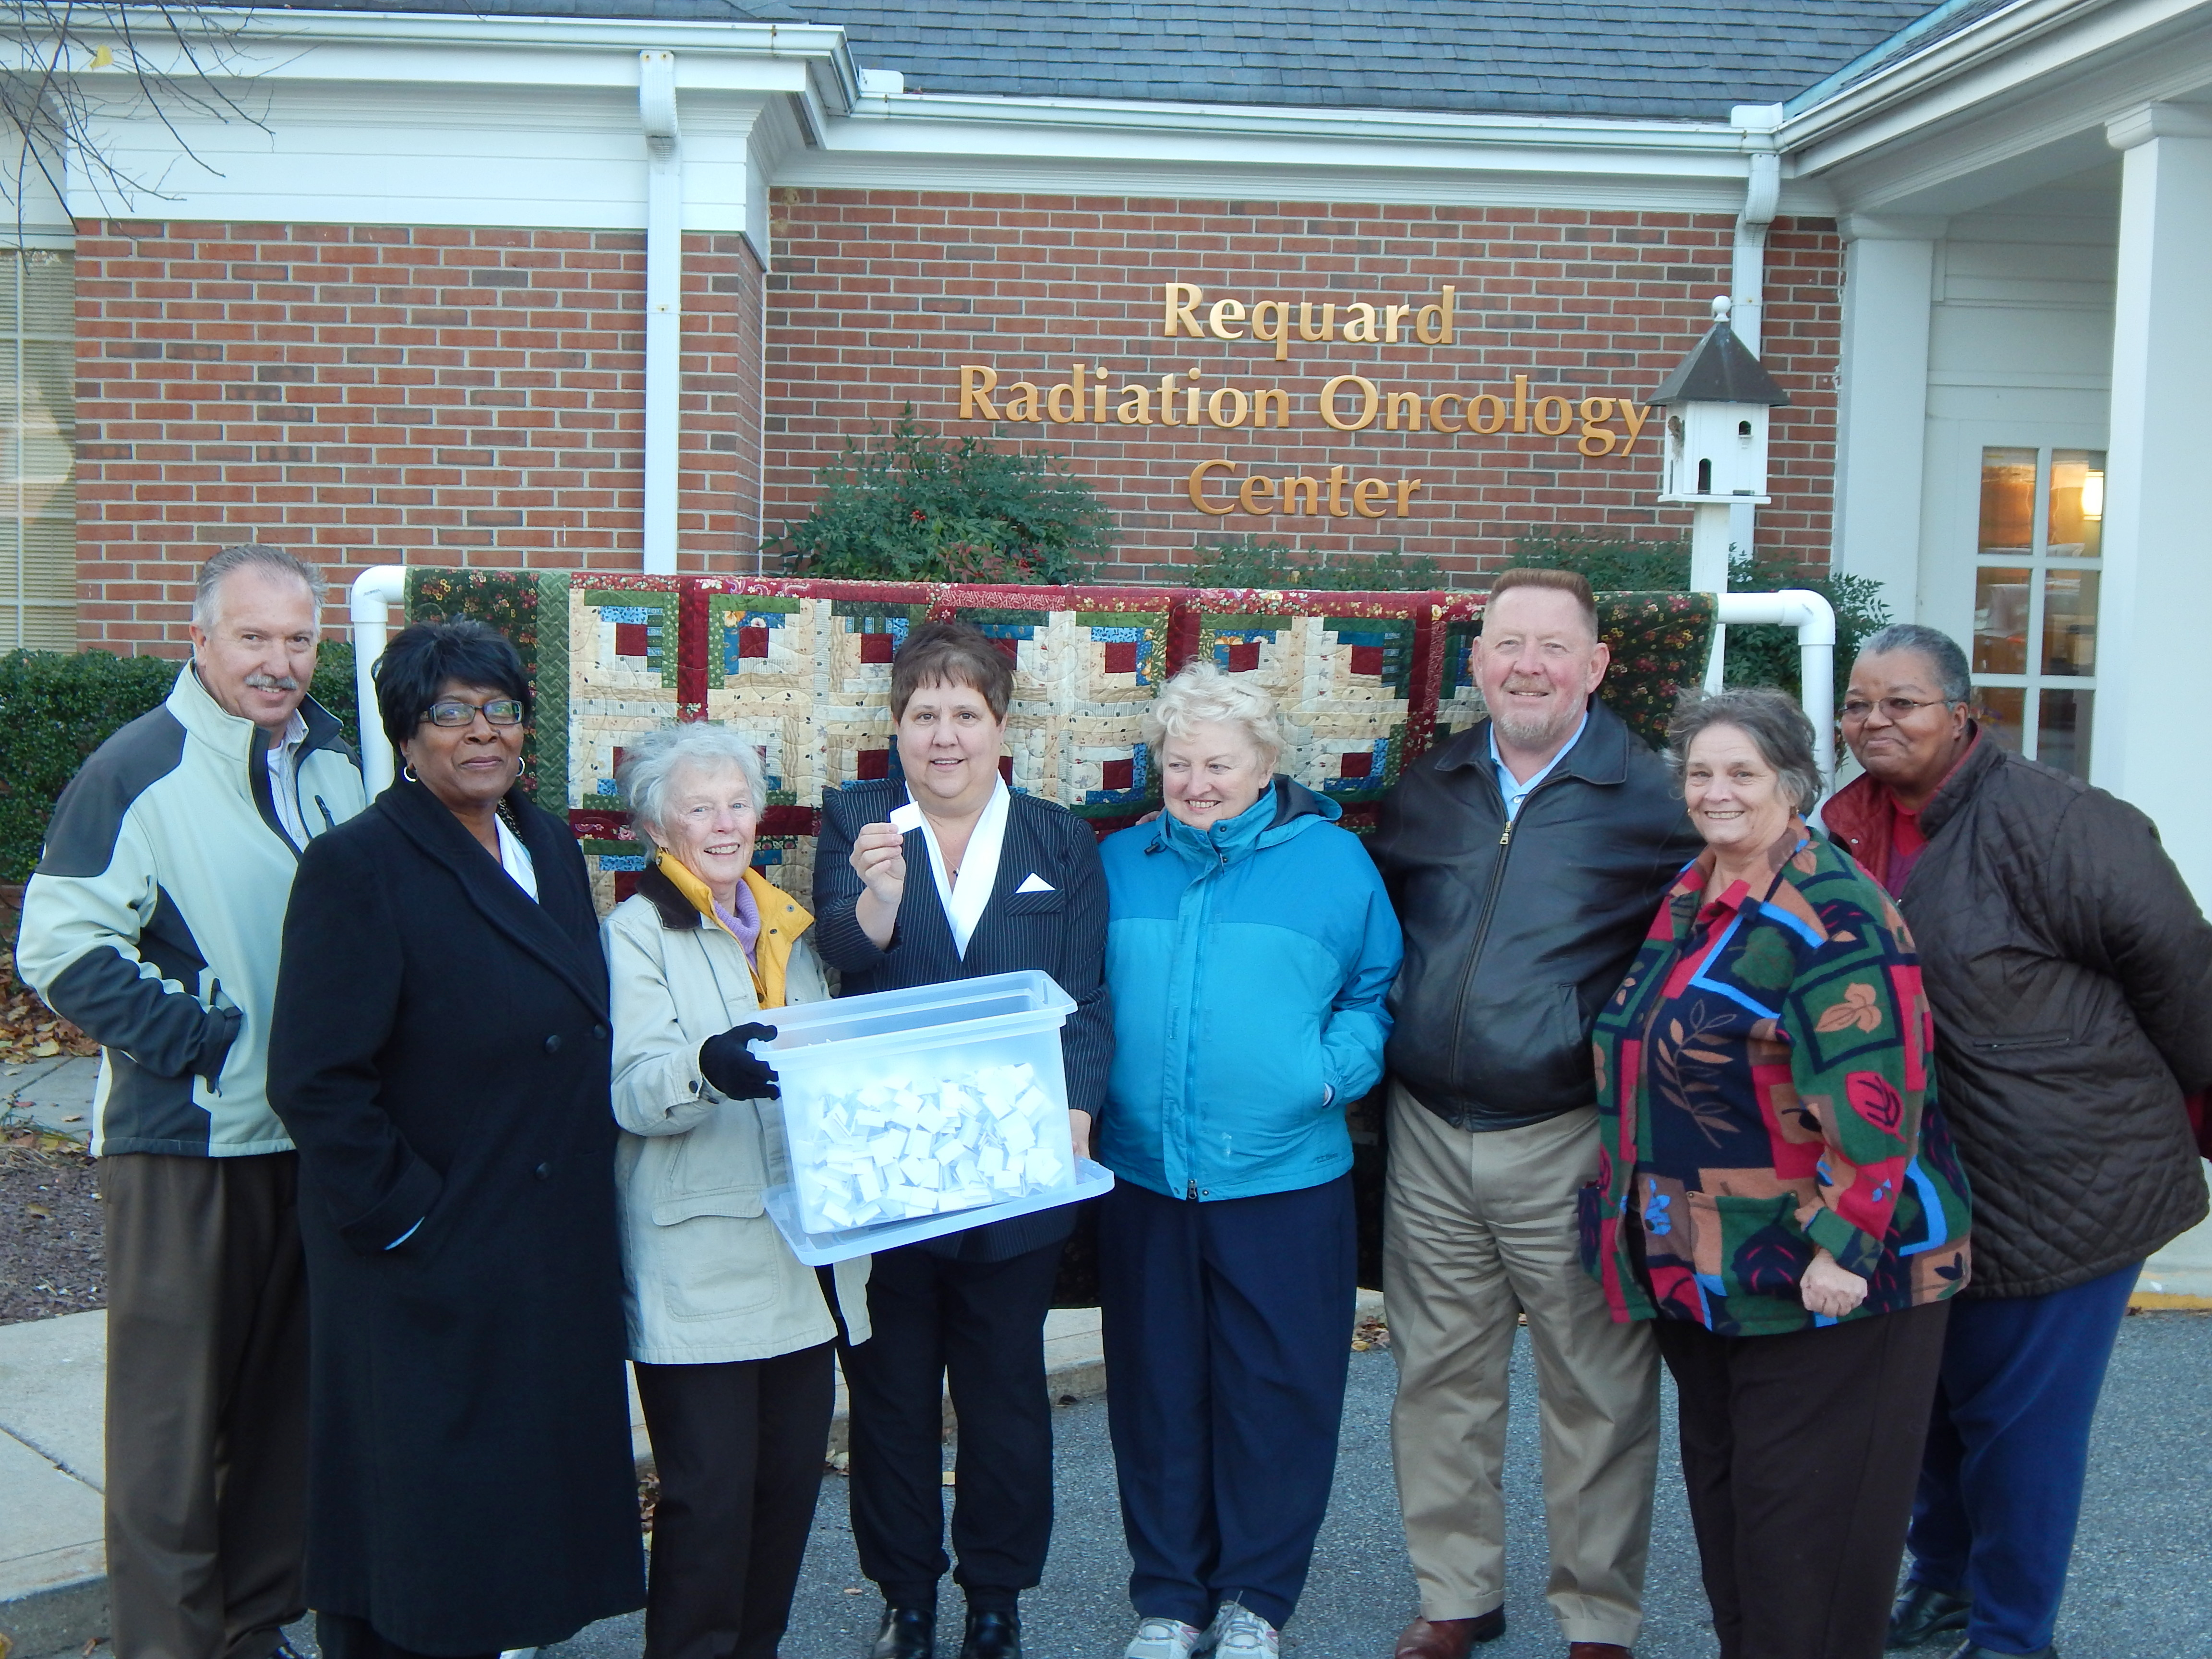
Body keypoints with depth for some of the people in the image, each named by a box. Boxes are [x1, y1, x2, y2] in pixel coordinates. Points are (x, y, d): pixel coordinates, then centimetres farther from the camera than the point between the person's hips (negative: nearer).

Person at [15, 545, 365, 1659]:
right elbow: (60, 947, -14)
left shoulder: (337, 761, 9)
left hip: (315, 1132, 6)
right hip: (185, 1139, -6)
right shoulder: (138, 770, -11)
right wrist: (191, 1037, -18)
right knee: (172, 1403, 1)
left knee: (288, 1392, 15)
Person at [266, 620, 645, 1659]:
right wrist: (404, 1215, -16)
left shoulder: (549, 845, 9)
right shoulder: (357, 867, -14)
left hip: (553, 1252, 7)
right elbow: (315, 1083, -17)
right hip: (429, 1265, -7)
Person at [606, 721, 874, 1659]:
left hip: (801, 1254, 6)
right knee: (710, 1494, -3)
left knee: (792, 1482, 9)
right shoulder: (637, 933, 0)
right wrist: (708, 1067, -33)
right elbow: (634, 1091, -13)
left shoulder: (788, 928, 17)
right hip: (699, 1262, -5)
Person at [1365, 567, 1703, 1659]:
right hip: (1428, 1139, 4)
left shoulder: (1650, 801, -6)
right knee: (1440, 1377, 14)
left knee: (1596, 1392, 6)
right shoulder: (1425, 789, 8)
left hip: (1571, 1146, -4)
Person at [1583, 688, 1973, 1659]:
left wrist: (1843, 1246, -25)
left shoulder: (1831, 914, -17)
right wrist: (1645, 1218, 22)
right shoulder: (1689, 899, 11)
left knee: (1801, 1505, 1)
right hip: (1700, 1267, 9)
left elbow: (1873, 1094, -22)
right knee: (1720, 1485, 18)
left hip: (1817, 1271, -9)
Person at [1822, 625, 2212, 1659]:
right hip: (1933, 1191, 7)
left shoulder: (2044, 820, -20)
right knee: (1934, 1396, 21)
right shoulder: (1855, 830, 2)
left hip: (2064, 1184, -7)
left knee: (2020, 1414, 5)